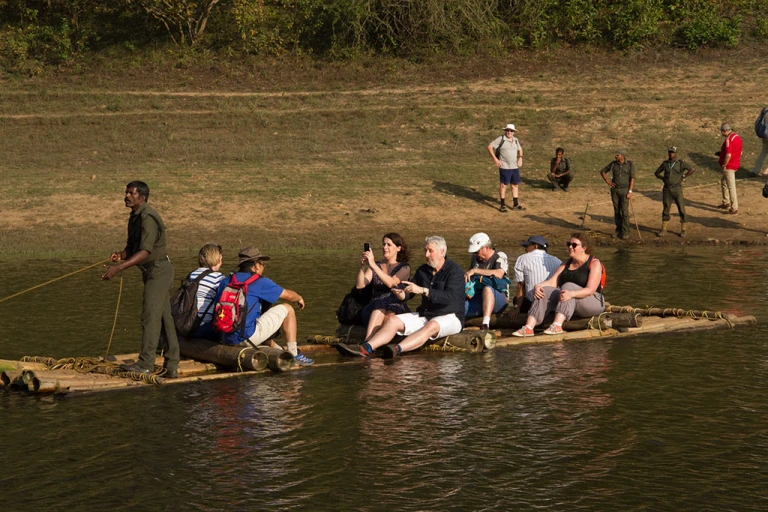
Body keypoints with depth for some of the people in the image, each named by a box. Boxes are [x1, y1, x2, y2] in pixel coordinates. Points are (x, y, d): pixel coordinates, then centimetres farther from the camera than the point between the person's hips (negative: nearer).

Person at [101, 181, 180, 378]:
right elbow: (132, 246, 16)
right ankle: (172, 366, 11)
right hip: (152, 271, 10)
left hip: (159, 270, -10)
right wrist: (120, 255, -7)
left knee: (150, 315, -11)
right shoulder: (134, 217, 12)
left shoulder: (148, 218, -20)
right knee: (164, 316, 9)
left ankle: (146, 363, -10)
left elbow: (145, 252, -28)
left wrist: (118, 268, -33)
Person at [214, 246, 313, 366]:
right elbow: (289, 295, 9)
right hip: (247, 338, -7)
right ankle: (294, 355, 12)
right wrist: (299, 298, 33)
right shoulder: (260, 282, -3)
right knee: (286, 309, 9)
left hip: (227, 340, 7)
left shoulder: (225, 282, 12)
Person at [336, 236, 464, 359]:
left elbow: (450, 296, -26)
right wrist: (401, 294, -14)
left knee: (432, 326, -40)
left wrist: (423, 291, -34)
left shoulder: (454, 270, -10)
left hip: (449, 317, -7)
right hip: (424, 315, 7)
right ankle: (366, 348, -36)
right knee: (392, 321, -13)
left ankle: (397, 349, -63)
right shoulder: (422, 270, 12)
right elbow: (409, 293, 13)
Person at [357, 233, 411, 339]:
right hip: (374, 308, 2)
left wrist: (373, 265, -20)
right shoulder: (375, 266, 19)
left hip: (397, 307, -2)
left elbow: (391, 283, -12)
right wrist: (363, 267, -11)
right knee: (380, 306, -36)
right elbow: (360, 285, 5)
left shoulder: (404, 268, 9)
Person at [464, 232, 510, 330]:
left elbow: (498, 274, -22)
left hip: (497, 299, -5)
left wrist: (475, 271, -20)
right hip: (477, 299, 5)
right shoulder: (474, 258, 18)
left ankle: (485, 325, -54)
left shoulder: (500, 257, 0)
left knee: (487, 289, -40)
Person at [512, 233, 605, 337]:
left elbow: (590, 289, -20)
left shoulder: (594, 263, -6)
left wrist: (571, 294, -38)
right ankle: (528, 328, -37)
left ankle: (557, 325, -50)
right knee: (545, 291, -20)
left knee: (568, 286, -33)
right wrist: (538, 286, -19)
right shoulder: (567, 263, 15)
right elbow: (552, 282, 4)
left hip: (593, 302, -6)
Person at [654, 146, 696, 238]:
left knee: (681, 209, 1)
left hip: (677, 189, -3)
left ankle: (683, 230, 11)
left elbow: (693, 170, -14)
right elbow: (656, 173, 19)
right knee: (666, 209, 5)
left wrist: (683, 177, -11)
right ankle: (663, 230, 11)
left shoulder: (680, 163, -5)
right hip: (667, 190, 3)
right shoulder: (665, 163, 7)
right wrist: (663, 179, 4)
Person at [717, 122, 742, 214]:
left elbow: (728, 155, -28)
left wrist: (723, 165, -15)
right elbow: (740, 152, 16)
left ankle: (734, 208, -1)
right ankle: (726, 203, 35)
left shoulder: (728, 140, -23)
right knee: (723, 182, 26)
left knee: (731, 187, -5)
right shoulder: (737, 137, 7)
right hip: (736, 164, 10)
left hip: (729, 166, -10)